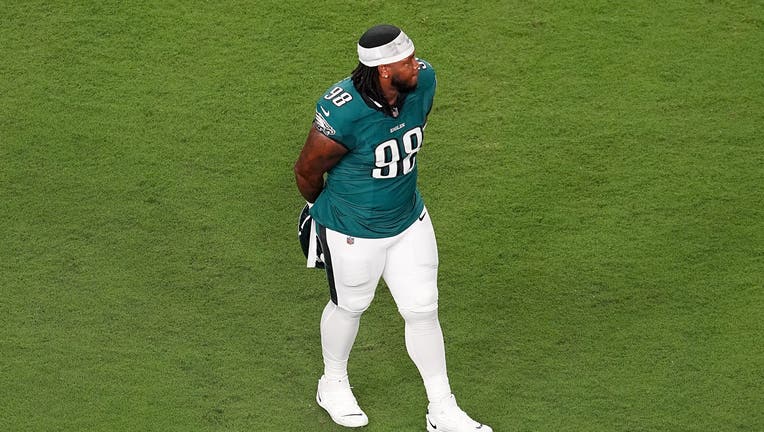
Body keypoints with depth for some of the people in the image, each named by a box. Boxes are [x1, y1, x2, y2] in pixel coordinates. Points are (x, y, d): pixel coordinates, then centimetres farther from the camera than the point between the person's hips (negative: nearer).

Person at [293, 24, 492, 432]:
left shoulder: (423, 81, -15)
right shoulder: (342, 110, -34)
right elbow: (307, 170, -17)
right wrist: (322, 207, 3)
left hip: (409, 219, 5)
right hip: (352, 230, -5)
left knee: (422, 310, 11)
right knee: (349, 306, 18)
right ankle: (333, 385, 47)